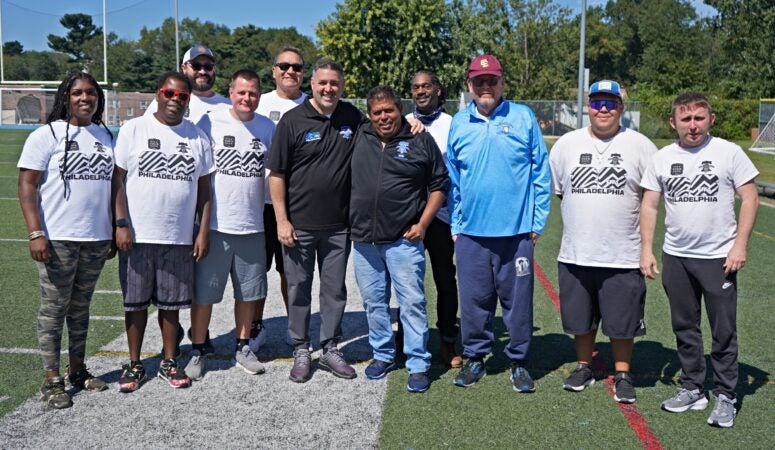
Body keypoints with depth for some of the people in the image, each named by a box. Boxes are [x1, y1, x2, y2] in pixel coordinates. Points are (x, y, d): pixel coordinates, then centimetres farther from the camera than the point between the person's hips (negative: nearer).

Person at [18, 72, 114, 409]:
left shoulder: (105, 136, 11)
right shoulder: (47, 135, -4)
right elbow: (27, 185, -8)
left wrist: (116, 230, 13)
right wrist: (35, 233, -16)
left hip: (97, 239, 5)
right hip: (58, 240, -5)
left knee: (81, 307, 15)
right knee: (54, 309, 2)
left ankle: (77, 369, 26)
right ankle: (52, 380, 10)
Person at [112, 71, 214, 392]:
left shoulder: (198, 136, 6)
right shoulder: (134, 129, -1)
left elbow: (204, 189, 7)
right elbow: (119, 179, -2)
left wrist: (204, 233, 2)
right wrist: (121, 224, -9)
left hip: (179, 238, 2)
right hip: (137, 235, -1)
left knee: (171, 302, 10)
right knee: (135, 302, 8)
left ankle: (169, 362, 24)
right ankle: (134, 364, 22)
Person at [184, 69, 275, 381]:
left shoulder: (267, 128, 5)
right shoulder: (211, 122, -6)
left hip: (252, 226, 4)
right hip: (215, 225, -3)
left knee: (248, 293, 14)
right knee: (204, 293, 5)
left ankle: (243, 347, 29)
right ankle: (197, 351, 18)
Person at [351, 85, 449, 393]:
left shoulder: (421, 141, -1)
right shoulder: (359, 138, 7)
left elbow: (439, 185, 4)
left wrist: (422, 223, -5)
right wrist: (349, 220, 11)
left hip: (404, 241, -4)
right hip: (364, 240, 4)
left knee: (412, 303, -2)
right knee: (373, 302, 14)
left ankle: (418, 365, 8)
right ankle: (383, 355, 30)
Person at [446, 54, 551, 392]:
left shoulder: (523, 118, 0)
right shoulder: (459, 123, 6)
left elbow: (541, 172, 0)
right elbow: (452, 179, 10)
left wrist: (538, 221, -2)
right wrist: (455, 224, 7)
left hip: (516, 230, -2)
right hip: (471, 231, 2)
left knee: (518, 299, 7)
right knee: (474, 299, 10)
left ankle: (518, 362, 22)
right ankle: (475, 358, 26)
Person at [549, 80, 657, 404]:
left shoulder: (640, 145, -1)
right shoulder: (567, 144, 5)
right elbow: (555, 188, 13)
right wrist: (586, 215, 10)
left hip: (624, 256, -2)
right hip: (575, 254, 2)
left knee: (622, 321, 7)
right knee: (580, 318, 14)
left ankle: (622, 375, 25)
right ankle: (584, 367, 33)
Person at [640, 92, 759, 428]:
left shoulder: (729, 152, -5)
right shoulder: (663, 158, 4)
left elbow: (750, 198, -5)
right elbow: (649, 205, 8)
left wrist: (740, 245, -12)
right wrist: (646, 249, 2)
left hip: (719, 257, -4)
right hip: (676, 257, 4)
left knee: (724, 331, 3)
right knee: (684, 327, 14)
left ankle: (725, 396, 15)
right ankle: (692, 389, 27)